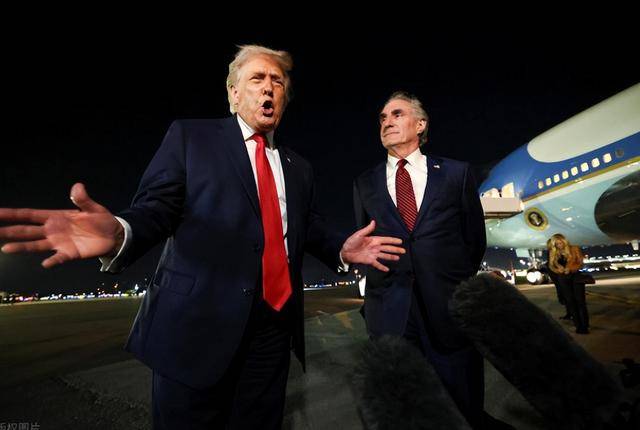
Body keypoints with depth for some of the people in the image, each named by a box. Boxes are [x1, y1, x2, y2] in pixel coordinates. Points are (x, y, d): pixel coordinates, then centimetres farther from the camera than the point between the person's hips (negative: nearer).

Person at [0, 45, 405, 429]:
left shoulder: (298, 167, 15)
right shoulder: (190, 136, 3)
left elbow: (312, 228, 14)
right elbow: (156, 209, -5)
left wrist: (342, 249, -6)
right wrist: (120, 232, -27)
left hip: (273, 324, 5)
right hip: (197, 321, -4)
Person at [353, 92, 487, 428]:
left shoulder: (457, 173, 4)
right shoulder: (365, 183, 8)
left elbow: (475, 239, 8)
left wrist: (457, 284, 7)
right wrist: (380, 291, 6)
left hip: (452, 310, 0)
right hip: (389, 314, 1)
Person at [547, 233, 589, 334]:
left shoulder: (574, 249, -1)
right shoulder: (553, 253, 6)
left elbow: (580, 263, -3)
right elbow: (551, 266, 7)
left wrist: (570, 269, -20)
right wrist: (558, 270, -14)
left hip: (576, 277, -2)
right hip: (563, 279, 2)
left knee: (580, 300, -6)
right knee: (570, 301, 2)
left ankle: (585, 325, -2)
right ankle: (578, 325, 9)